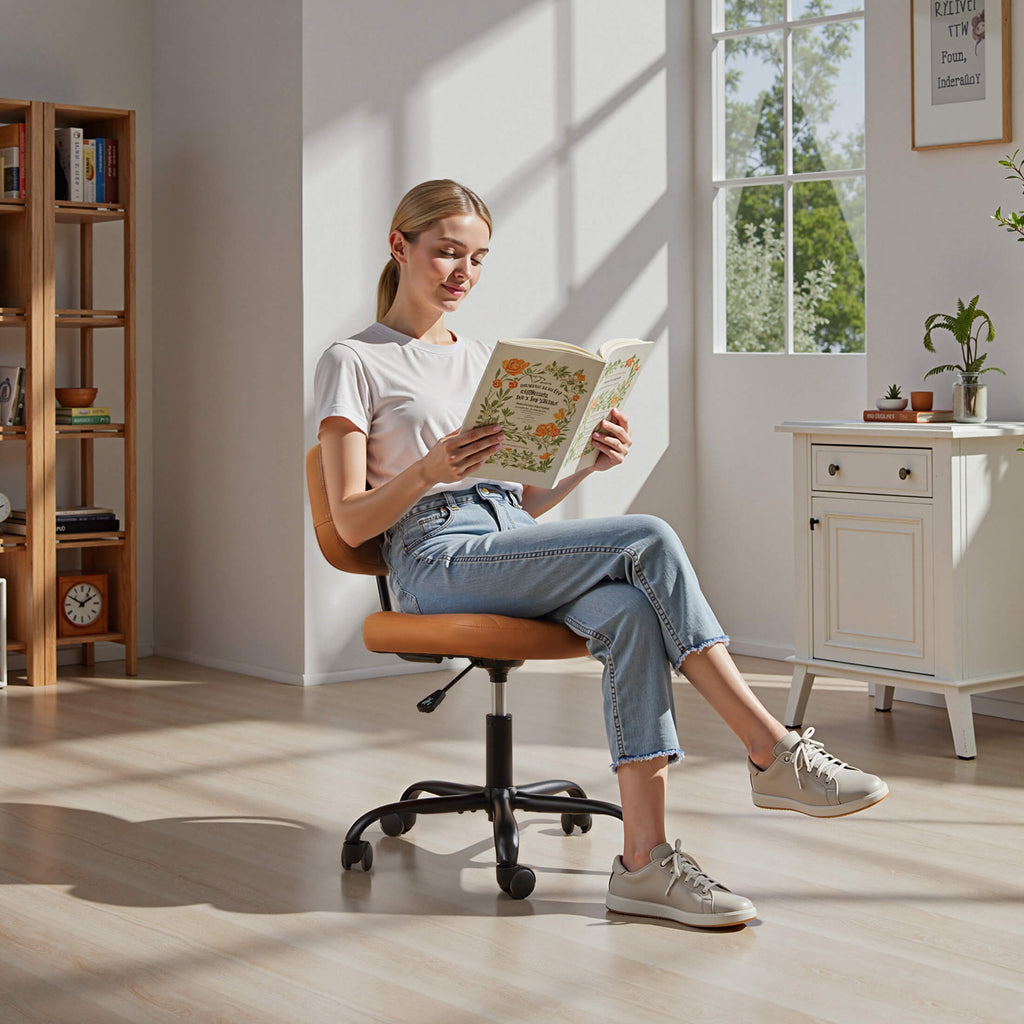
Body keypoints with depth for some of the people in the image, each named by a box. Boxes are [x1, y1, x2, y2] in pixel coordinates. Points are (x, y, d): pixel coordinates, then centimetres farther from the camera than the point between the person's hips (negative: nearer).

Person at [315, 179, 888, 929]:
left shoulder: (486, 359, 24)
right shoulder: (353, 364, 6)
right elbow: (352, 521, -4)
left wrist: (586, 465, 0)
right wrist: (429, 470, -22)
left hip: (514, 550, 6)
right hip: (440, 562, -5)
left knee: (632, 614, -30)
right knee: (650, 541, -27)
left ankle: (645, 858, -36)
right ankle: (775, 754, -24)